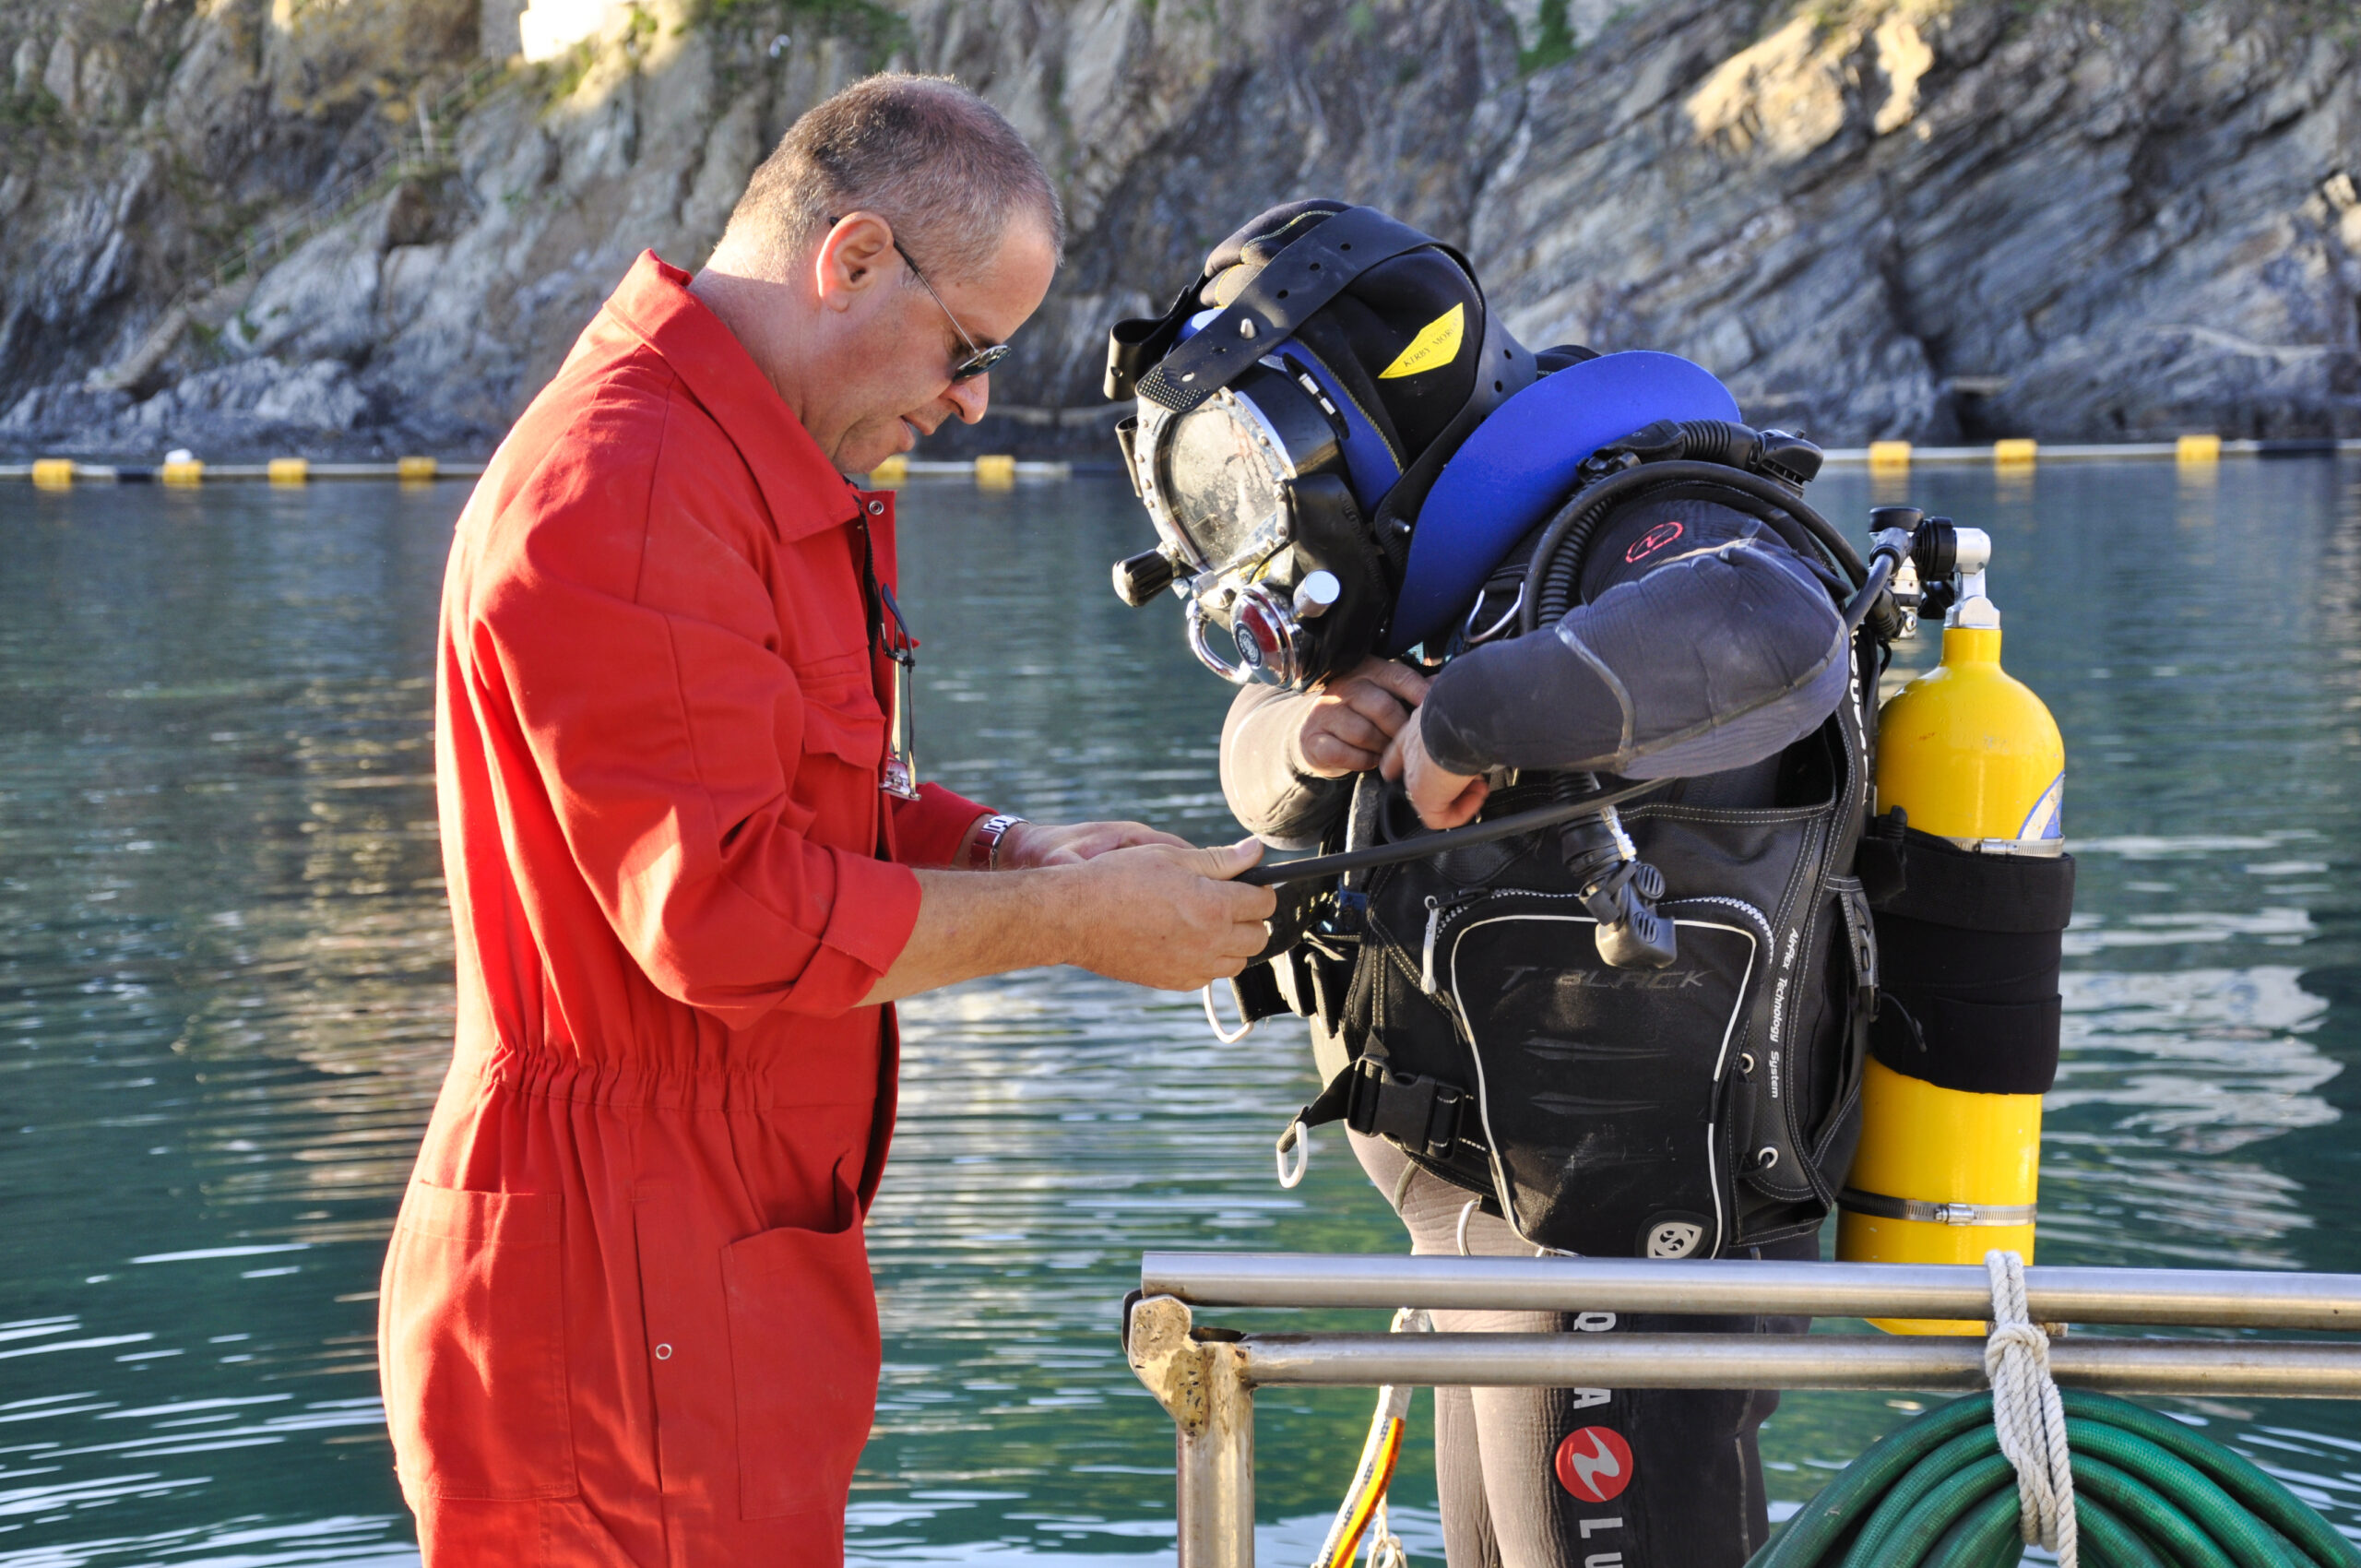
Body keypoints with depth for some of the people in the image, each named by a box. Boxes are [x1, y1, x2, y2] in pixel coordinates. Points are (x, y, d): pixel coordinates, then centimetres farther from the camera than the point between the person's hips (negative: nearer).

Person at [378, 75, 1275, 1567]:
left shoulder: (788, 480, 16)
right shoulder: (617, 494, -20)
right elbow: (728, 913, -24)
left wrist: (1015, 850, 2)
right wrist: (1074, 921, -15)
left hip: (747, 1267, 10)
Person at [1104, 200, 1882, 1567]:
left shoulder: (1643, 548, -19)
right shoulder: (1486, 580, 12)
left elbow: (1770, 640, -43)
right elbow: (1266, 769, 13)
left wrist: (1467, 717, -35)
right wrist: (1310, 730, -11)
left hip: (1629, 1258, -10)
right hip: (1498, 1233, 10)